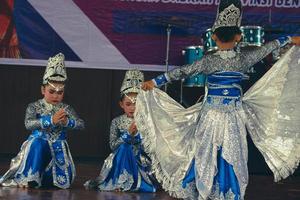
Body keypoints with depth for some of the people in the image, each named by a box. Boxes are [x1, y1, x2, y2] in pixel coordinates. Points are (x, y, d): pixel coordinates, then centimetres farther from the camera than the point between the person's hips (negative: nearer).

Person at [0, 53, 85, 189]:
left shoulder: (65, 109, 3)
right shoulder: (34, 107, -4)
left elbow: (81, 124, -7)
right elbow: (28, 124, -22)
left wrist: (67, 122, -28)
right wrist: (51, 120, -33)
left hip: (58, 149, 2)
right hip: (38, 144, -2)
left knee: (64, 181, -11)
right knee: (38, 143, -38)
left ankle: (44, 176, 21)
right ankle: (29, 178, -23)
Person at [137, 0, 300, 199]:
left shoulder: (209, 60, -12)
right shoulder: (244, 58, -5)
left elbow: (182, 72, -8)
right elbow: (267, 48, 10)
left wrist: (155, 82, -1)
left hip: (211, 114, -2)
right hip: (234, 116, 2)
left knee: (206, 155, 7)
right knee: (232, 157, 8)